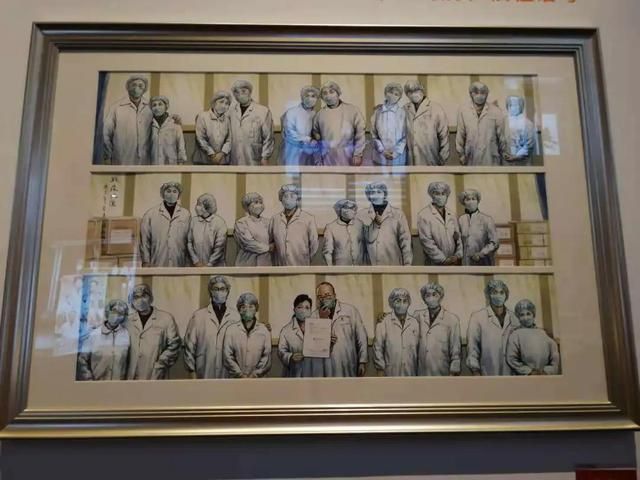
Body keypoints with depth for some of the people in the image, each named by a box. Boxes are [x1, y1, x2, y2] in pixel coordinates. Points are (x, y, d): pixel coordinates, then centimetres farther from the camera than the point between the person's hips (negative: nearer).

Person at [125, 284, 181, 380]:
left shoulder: (166, 318, -1)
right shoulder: (127, 320, 8)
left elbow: (174, 344, -2)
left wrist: (159, 366, -9)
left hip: (155, 376, -2)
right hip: (130, 376, 3)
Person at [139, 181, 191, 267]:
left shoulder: (186, 214, 4)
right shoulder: (150, 214, 3)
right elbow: (144, 239, 3)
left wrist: (188, 263, 3)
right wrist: (146, 261, 0)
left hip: (180, 265, 1)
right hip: (157, 265, -1)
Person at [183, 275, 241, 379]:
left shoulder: (236, 316, 1)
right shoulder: (198, 316, 1)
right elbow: (189, 346, 3)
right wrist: (192, 372, 2)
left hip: (230, 374, 1)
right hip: (205, 374, 0)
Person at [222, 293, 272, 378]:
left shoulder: (264, 331, 4)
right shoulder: (231, 330, 2)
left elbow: (267, 357, 0)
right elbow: (227, 356, -2)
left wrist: (255, 374, -9)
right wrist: (240, 375, -8)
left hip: (257, 378, 0)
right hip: (236, 379, 0)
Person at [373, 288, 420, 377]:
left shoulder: (414, 323, 6)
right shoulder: (383, 322, -5)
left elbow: (417, 348, 9)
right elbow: (378, 348, -4)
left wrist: (418, 372, 9)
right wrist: (380, 370, -4)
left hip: (410, 373, 3)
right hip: (391, 373, -3)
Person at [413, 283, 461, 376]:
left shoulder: (452, 319, -6)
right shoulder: (418, 316, 3)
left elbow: (456, 350, -4)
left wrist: (454, 372, -4)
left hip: (442, 373, -2)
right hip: (421, 373, 3)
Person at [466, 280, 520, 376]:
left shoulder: (514, 318, 6)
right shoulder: (477, 317, -4)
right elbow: (472, 347, -5)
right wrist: (476, 372, -8)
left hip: (512, 372, 3)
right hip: (488, 373, -3)